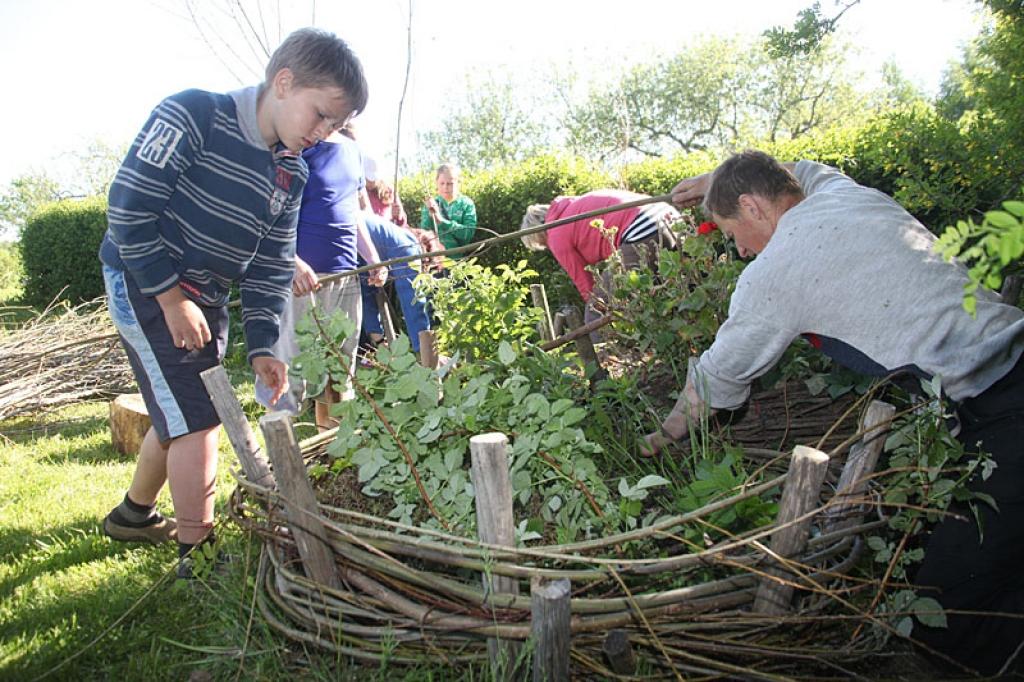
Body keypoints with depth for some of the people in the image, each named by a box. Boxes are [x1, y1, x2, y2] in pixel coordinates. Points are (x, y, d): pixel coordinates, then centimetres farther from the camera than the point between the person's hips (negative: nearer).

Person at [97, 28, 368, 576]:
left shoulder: (290, 173, 1)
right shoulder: (192, 117, -19)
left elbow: (271, 266, 2)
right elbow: (128, 208, -20)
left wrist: (261, 346, -5)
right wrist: (171, 296, -19)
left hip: (205, 299, 8)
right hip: (143, 284, -7)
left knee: (179, 417, 18)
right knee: (196, 421, -10)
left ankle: (134, 515, 42)